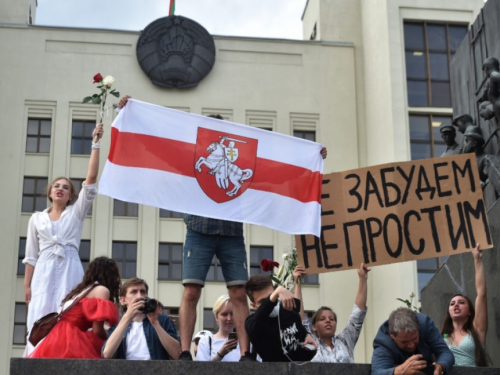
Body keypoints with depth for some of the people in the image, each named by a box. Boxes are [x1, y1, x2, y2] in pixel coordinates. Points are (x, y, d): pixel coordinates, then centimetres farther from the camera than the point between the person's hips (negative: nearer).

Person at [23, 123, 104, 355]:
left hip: (69, 270, -1)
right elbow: (31, 255, 13)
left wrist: (96, 144, -3)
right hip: (43, 272, 1)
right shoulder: (37, 218, 15)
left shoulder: (76, 212, 11)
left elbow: (91, 178, 1)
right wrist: (27, 285, 4)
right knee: (40, 319, -8)